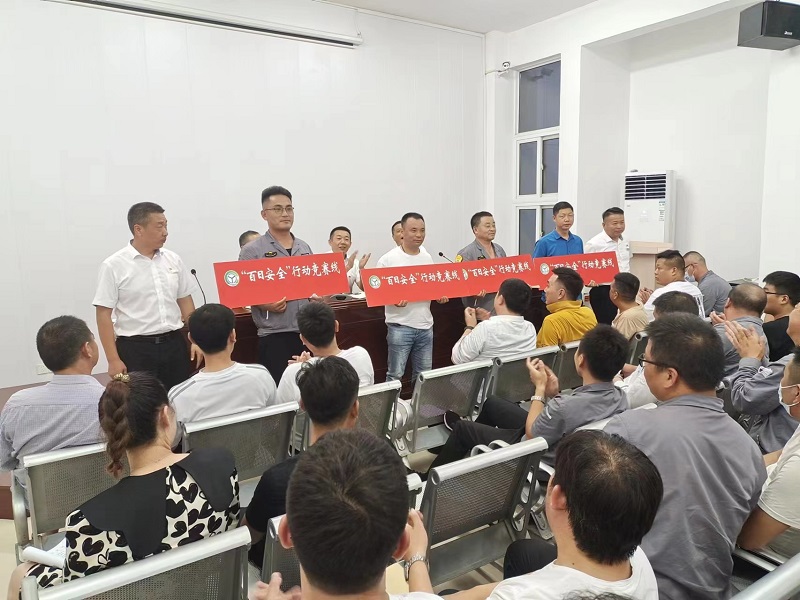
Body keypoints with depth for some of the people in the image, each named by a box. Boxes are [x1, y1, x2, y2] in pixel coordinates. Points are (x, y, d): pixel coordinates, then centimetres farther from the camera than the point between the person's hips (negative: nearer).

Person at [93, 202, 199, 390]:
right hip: (135, 348, -4)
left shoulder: (173, 260, 6)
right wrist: (113, 360, -11)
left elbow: (186, 302, 12)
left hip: (174, 344, 4)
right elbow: (104, 314, -6)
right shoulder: (114, 266, -6)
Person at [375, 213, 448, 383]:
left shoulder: (427, 258, 10)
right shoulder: (388, 259, -8)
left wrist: (440, 295, -1)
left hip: (425, 325, 5)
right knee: (395, 375, 1)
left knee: (424, 374, 13)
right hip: (400, 326, -5)